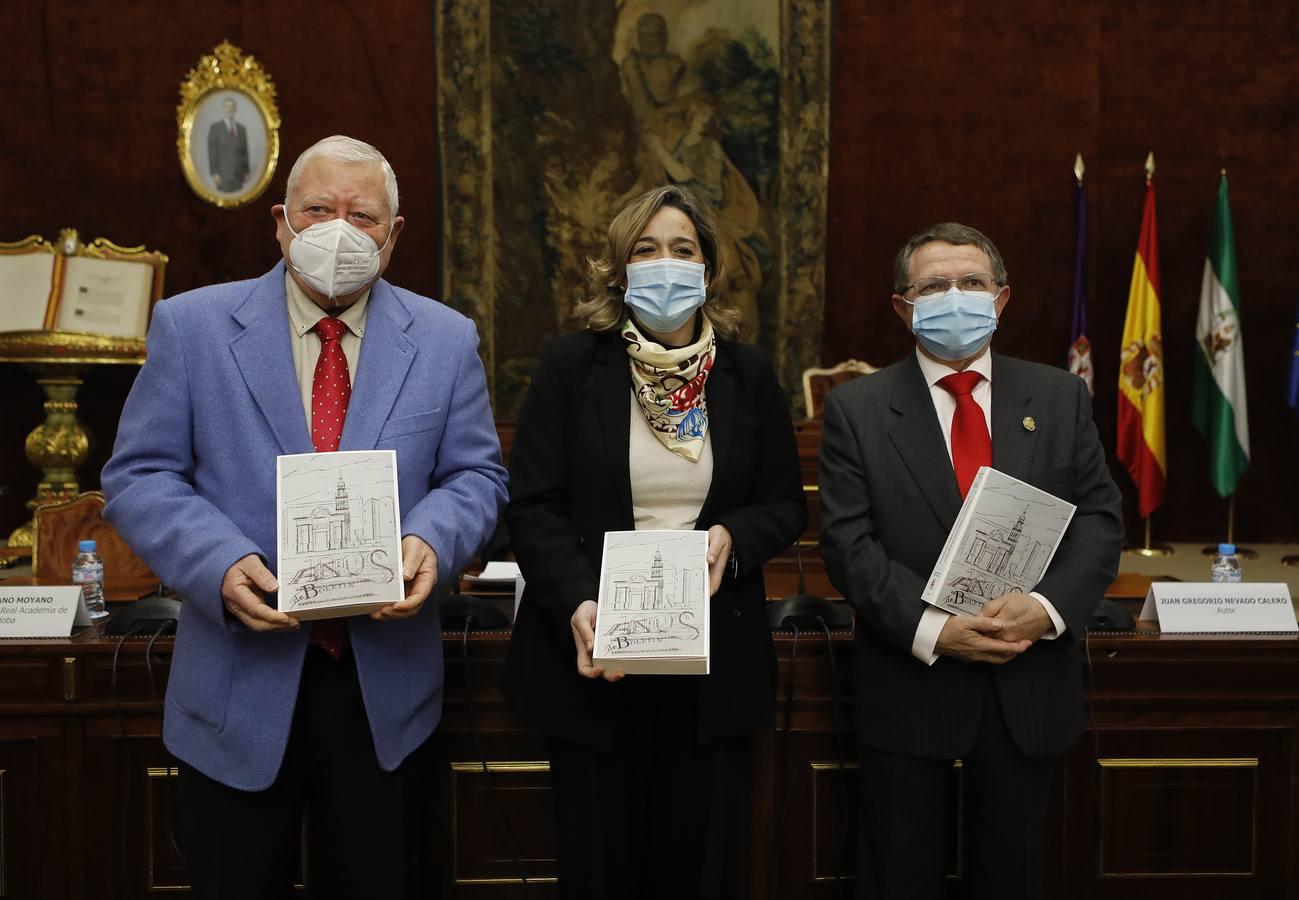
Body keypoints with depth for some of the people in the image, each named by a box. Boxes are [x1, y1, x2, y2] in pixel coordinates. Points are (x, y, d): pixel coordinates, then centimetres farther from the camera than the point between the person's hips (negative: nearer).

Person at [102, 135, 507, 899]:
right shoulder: (192, 326, 0)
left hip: (388, 686, 1)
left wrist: (433, 540, -17)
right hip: (239, 686, -1)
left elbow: (476, 476, 5)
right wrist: (220, 563, -19)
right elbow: (140, 476, -2)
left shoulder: (446, 340, 4)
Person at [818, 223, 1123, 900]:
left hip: (1029, 687, 2)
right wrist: (929, 630, -19)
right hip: (910, 685, -2)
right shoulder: (856, 409, -2)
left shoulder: (1060, 397, 6)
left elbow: (1100, 517, 1)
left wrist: (1049, 607, -16)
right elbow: (848, 542, -9)